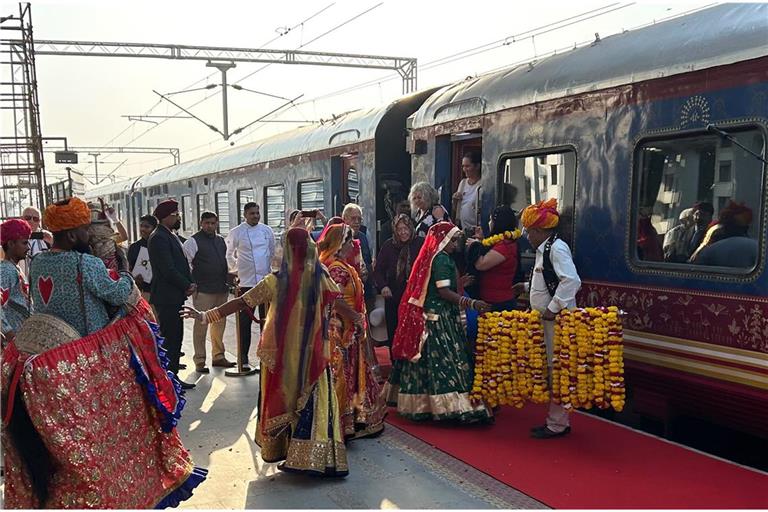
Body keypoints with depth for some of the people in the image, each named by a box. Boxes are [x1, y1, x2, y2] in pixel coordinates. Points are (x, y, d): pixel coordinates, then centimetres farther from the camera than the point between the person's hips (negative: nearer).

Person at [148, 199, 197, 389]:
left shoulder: (171, 236, 16)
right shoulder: (159, 238, -15)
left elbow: (181, 264, 18)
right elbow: (168, 269, -20)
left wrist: (189, 284, 3)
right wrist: (187, 286, -11)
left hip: (175, 295, 10)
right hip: (166, 297, -10)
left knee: (175, 338, 13)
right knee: (170, 339, -5)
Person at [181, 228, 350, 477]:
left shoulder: (276, 281, -9)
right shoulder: (321, 278, -7)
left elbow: (241, 303, -10)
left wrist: (206, 316, -6)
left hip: (282, 353, 1)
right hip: (312, 353, 0)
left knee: (282, 397, 17)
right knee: (314, 402, 4)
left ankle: (278, 449, 28)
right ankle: (314, 457, 1)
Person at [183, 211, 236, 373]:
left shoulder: (221, 240, 15)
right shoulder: (193, 241, -5)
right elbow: (185, 264, -9)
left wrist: (228, 279, 16)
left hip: (222, 289, 7)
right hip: (203, 291, -7)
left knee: (219, 324, 13)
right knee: (201, 325, -5)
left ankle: (218, 356, 24)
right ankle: (199, 361, 1)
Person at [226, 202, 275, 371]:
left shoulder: (267, 230, 6)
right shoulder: (236, 232, -3)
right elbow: (229, 254, 7)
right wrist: (236, 270, 3)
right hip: (245, 282, -3)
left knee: (267, 319, 10)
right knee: (245, 321, 2)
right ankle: (243, 358, 10)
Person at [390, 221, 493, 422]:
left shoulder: (428, 257, 15)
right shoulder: (441, 259, -13)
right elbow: (443, 292, -20)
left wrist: (459, 283, 22)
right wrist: (472, 303, -23)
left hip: (428, 315, 9)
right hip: (440, 318, -9)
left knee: (429, 360, 10)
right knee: (446, 360, -9)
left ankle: (422, 404, 13)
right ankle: (451, 406, -8)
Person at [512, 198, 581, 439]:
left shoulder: (557, 248, -15)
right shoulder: (545, 249, 15)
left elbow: (571, 281, -26)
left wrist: (553, 308, -25)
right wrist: (528, 286, 22)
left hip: (558, 319, -10)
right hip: (548, 319, 10)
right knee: (551, 368, 14)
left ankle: (557, 423, 5)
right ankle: (556, 419, 24)